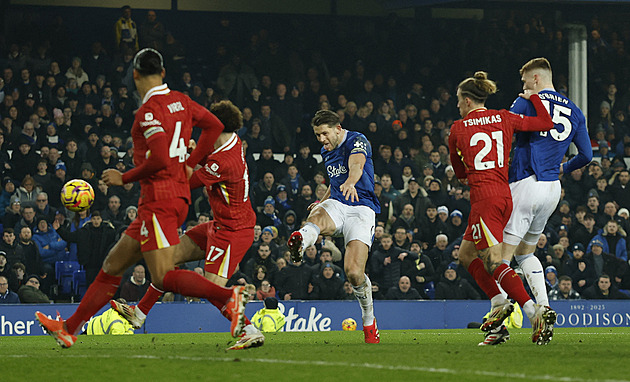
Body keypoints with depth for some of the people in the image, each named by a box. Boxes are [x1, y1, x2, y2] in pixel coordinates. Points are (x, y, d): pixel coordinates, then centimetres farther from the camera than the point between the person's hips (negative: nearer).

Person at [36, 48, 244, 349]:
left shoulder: (150, 111, -14)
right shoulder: (180, 101, 11)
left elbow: (159, 160, -22)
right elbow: (214, 125, 18)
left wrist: (124, 178, -7)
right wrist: (190, 165, 21)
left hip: (160, 198, -9)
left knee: (163, 277, -17)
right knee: (113, 265, 13)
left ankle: (229, 296, -25)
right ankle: (69, 329, 18)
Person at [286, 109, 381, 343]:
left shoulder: (357, 141, -5)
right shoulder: (326, 151, 19)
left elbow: (357, 165, -29)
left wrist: (350, 183, -50)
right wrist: (322, 202, 30)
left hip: (361, 208, -5)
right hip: (336, 205, 5)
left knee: (354, 271, -19)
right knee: (317, 216, -36)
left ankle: (369, 321, 6)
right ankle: (300, 242, -74)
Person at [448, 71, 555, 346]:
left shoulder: (458, 129, 1)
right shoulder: (504, 119, 9)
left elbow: (459, 172, 15)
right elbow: (547, 124, 10)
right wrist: (533, 97, 23)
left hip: (484, 197, -7)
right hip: (505, 194, 7)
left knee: (493, 261, -11)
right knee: (466, 253, 19)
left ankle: (533, 310, -26)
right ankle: (499, 303, 10)